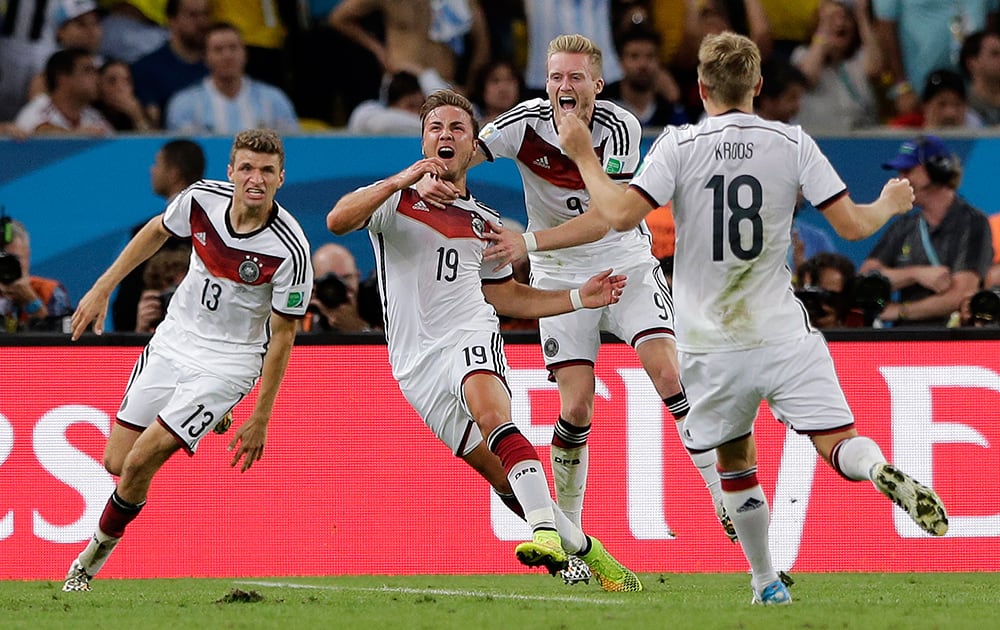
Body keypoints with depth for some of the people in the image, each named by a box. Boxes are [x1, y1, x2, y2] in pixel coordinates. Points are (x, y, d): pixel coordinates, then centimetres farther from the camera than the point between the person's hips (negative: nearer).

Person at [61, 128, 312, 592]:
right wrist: (102, 289, 10)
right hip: (172, 341, 5)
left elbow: (282, 335, -14)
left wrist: (260, 419, -11)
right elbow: (157, 231, 10)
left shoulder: (290, 250, -24)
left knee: (139, 464, -14)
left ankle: (96, 554, 12)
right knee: (116, 462, 6)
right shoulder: (202, 199, -13)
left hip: (228, 361, -5)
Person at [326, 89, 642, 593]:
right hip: (416, 361, -1)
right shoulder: (394, 198, 8)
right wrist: (400, 181, -20)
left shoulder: (482, 222, 20)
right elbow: (338, 221, -11)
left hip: (470, 337, 1)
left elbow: (506, 295, 29)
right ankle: (586, 552, 11)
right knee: (500, 474, -4)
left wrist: (580, 297, 19)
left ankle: (546, 531, -48)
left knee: (489, 410, -34)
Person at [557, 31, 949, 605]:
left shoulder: (680, 145, -6)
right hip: (783, 335, 0)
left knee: (735, 462, 18)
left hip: (711, 343, 0)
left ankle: (767, 583, 17)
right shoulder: (792, 143, -1)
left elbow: (621, 214, -16)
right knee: (839, 444, -4)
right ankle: (882, 473, -38)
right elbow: (852, 225, -2)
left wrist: (583, 155, -1)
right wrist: (890, 204, 19)